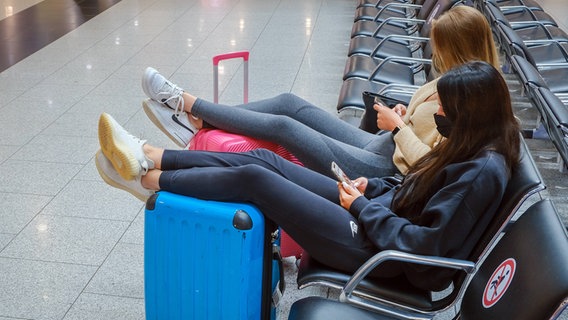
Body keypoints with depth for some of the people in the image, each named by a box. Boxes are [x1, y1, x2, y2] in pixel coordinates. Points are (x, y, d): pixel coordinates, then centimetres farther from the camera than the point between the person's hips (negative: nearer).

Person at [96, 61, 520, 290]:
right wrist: (374, 187, 3)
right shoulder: (474, 145, 5)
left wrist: (363, 207, -15)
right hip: (373, 213, 9)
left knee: (254, 179, -11)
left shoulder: (483, 171, -24)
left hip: (375, 247, -9)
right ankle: (150, 158, 8)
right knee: (264, 160, 1)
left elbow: (424, 244, -25)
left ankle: (148, 181, 6)